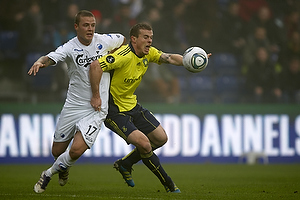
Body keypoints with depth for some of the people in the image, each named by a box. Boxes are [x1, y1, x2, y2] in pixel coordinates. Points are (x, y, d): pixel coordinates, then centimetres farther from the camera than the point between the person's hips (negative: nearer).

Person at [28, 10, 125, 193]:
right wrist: (40, 62, -50)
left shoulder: (104, 41, -2)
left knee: (76, 150, -17)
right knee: (57, 151, 10)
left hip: (96, 108, 0)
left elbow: (122, 40, 20)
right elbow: (51, 58, -29)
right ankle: (63, 167, 48)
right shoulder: (70, 47, -10)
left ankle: (49, 173, 10)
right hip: (73, 106, 0)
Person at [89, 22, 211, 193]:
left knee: (161, 138, 10)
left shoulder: (148, 53, -1)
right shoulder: (124, 56, -28)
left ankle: (125, 164, 28)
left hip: (132, 105, 9)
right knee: (143, 143, -19)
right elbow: (96, 66, -36)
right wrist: (96, 96, -33)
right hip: (114, 111, -9)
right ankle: (168, 184, -1)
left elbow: (169, 58, 1)